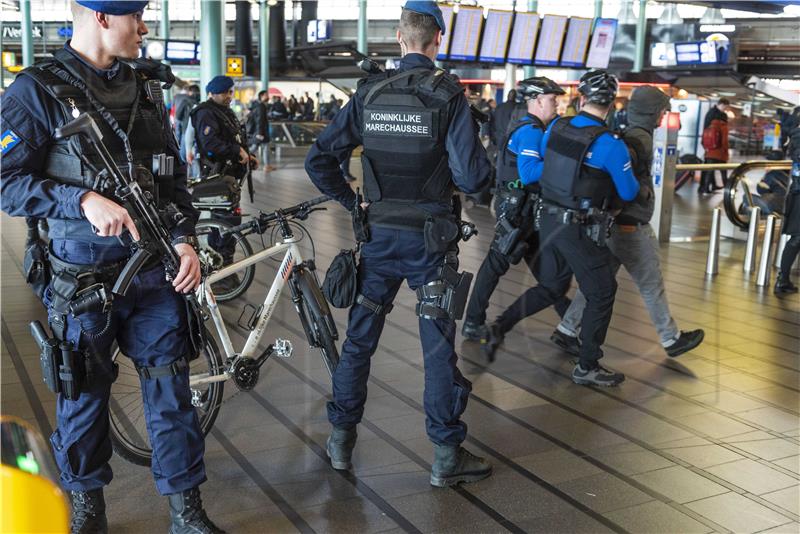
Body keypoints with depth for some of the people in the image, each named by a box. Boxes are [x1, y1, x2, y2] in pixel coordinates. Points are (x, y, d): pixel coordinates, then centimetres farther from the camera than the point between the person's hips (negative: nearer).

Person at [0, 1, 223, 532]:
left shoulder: (147, 85, 9)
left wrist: (186, 239, 0)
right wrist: (83, 199, -24)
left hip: (155, 270, 4)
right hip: (83, 282, -4)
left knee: (172, 392, 8)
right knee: (84, 397, 11)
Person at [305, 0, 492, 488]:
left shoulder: (369, 94, 0)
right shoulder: (449, 96, -10)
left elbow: (319, 160, -1)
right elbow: (473, 177, -15)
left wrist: (350, 200, 10)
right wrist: (479, 152, 6)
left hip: (378, 234, 3)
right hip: (431, 238, -3)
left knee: (360, 338, 14)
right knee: (438, 346, 5)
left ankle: (342, 439, 25)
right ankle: (447, 456, 13)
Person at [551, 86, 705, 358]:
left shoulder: (626, 134, 10)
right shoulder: (642, 139, -18)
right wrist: (644, 193, -22)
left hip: (612, 224, 9)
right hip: (632, 227, -9)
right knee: (652, 287, 7)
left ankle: (567, 330, 13)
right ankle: (671, 339, 22)